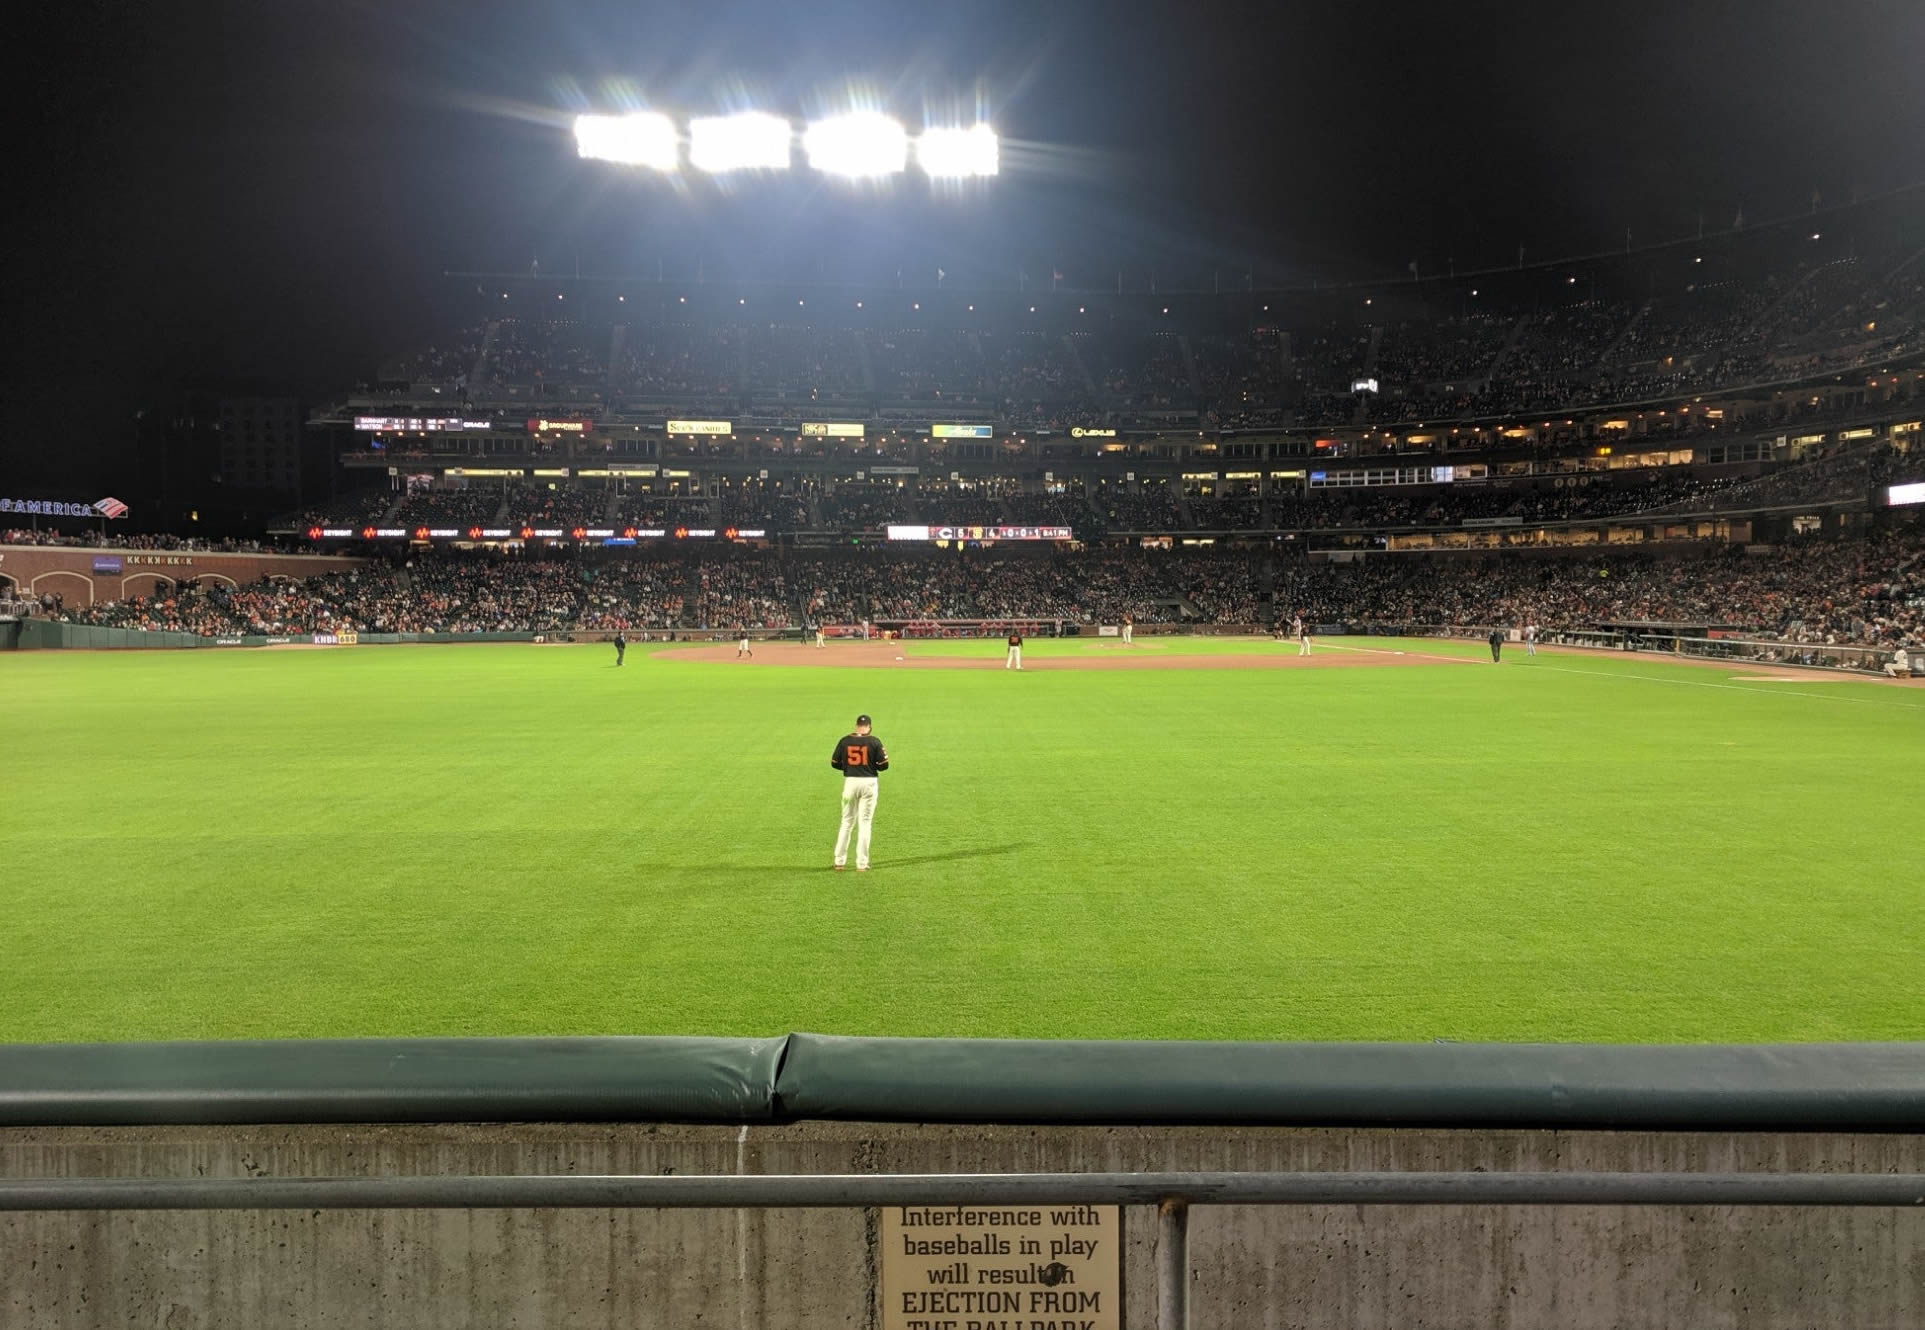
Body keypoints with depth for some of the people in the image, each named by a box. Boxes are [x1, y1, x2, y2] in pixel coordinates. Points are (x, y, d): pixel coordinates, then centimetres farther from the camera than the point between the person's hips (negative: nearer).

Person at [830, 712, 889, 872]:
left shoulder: (844, 741, 0)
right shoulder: (874, 741, -6)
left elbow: (834, 763, 4)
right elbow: (883, 765, -6)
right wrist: (885, 756, 15)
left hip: (850, 782, 2)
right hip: (869, 783, -2)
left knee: (847, 822, 13)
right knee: (864, 822, 5)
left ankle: (839, 862, 13)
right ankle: (862, 864, 4)